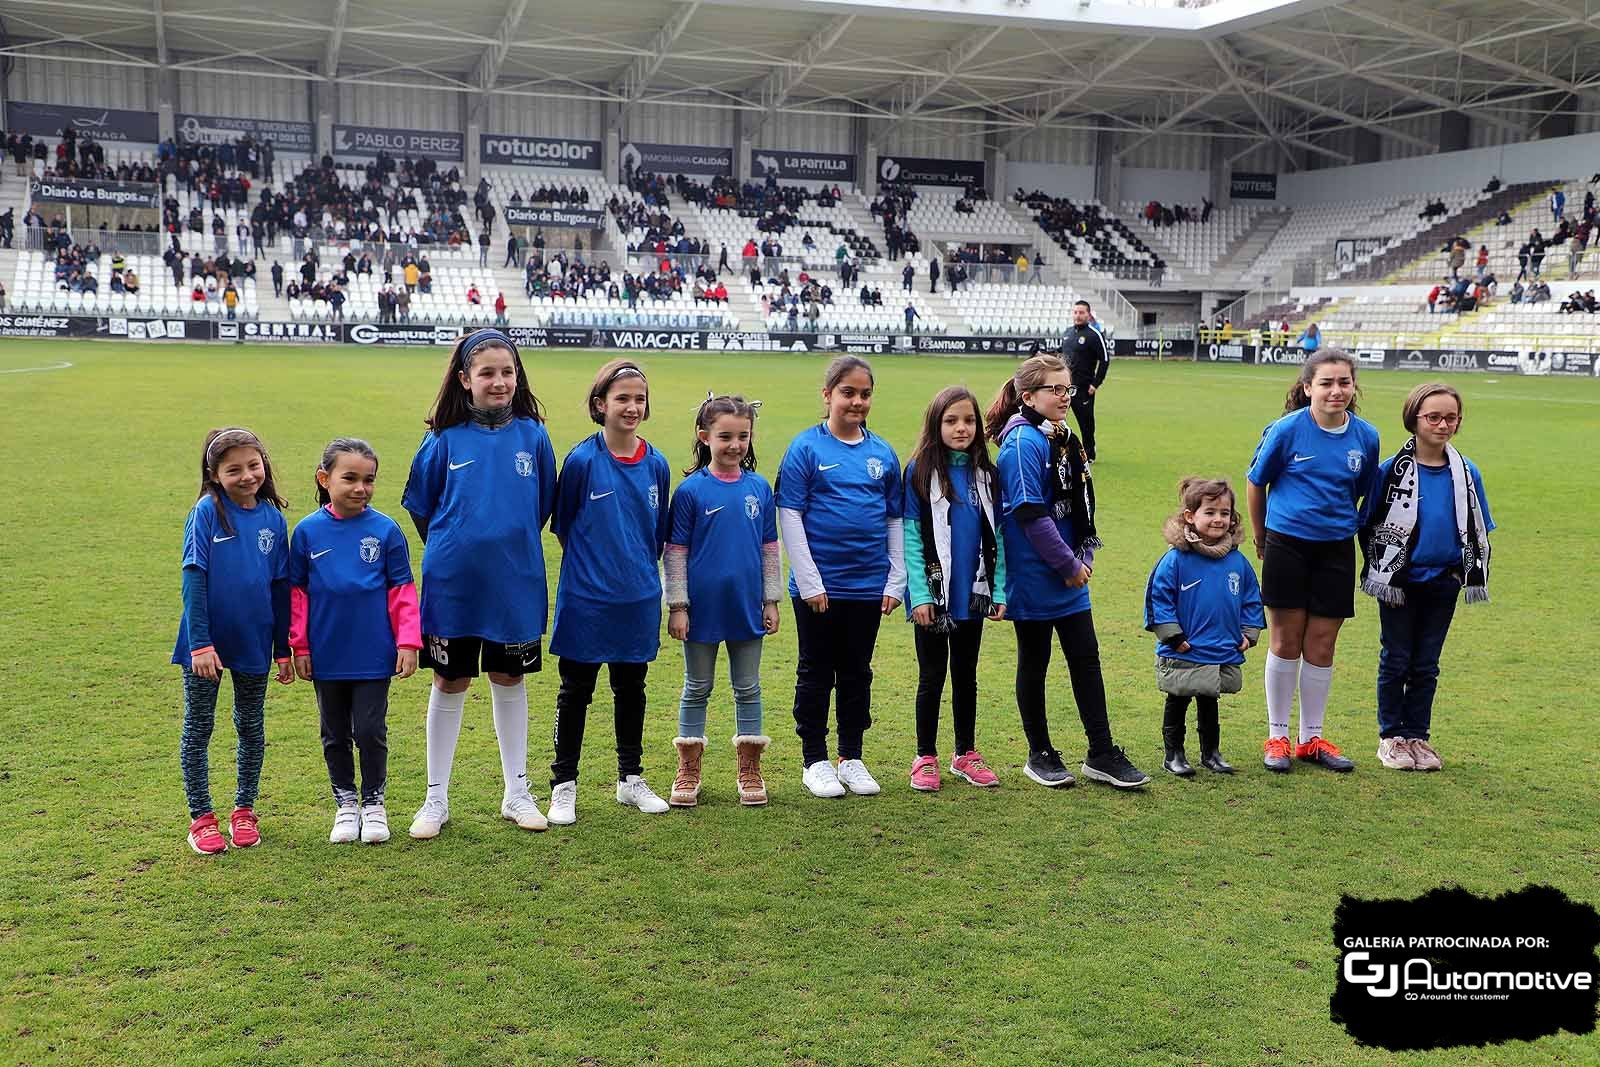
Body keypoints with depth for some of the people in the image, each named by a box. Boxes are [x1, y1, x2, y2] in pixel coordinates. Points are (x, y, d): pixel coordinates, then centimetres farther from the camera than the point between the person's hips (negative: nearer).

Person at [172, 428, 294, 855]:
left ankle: (244, 810, 27)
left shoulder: (273, 519, 1)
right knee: (198, 728, 7)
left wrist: (283, 649, 8)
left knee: (252, 728, 13)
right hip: (207, 642, -3)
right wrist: (200, 643, -18)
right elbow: (194, 579, -13)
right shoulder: (207, 512, -11)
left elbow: (281, 587, 6)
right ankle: (201, 816, 18)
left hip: (254, 642, 4)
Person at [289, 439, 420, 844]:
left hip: (374, 655, -2)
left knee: (371, 731, 3)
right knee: (335, 734, 13)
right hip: (326, 656, 2)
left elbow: (402, 590, -1)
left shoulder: (385, 530, -5)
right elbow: (296, 593, 3)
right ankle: (345, 803, 28)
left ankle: (373, 802, 21)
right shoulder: (307, 531, -3)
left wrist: (408, 643, -5)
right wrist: (299, 647, 3)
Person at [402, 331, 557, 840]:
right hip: (452, 583, -1)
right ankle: (436, 799, 19)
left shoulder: (533, 435, -2)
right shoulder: (444, 439, -6)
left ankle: (517, 793, 24)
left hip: (515, 583, 1)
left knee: (510, 681, 12)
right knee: (449, 685, 8)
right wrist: (451, 549, 11)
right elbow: (420, 505, 6)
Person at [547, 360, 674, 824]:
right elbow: (562, 524, 0)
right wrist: (592, 562, 6)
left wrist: (642, 571, 12)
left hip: (639, 599, 4)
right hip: (586, 598, -3)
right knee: (576, 691, 7)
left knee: (631, 689, 14)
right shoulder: (582, 459, -11)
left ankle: (631, 779, 27)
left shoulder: (656, 464, 0)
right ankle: (563, 785, 18)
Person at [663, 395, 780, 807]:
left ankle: (749, 772, 21)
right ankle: (688, 773, 19)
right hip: (702, 607, -3)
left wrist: (771, 600, 6)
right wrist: (677, 606, -8)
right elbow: (675, 552, -6)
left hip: (747, 607, 3)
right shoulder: (690, 490, -7)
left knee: (747, 688, 11)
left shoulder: (759, 489, 2)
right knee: (697, 688, 10)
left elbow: (770, 548, 8)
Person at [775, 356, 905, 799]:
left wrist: (896, 580, 5)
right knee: (816, 674, 8)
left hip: (868, 586, 4)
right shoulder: (806, 447, -7)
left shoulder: (882, 453, 5)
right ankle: (815, 760, 19)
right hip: (818, 586, -4)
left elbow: (895, 519, 11)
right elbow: (789, 516, -9)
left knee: (857, 674, 13)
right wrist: (809, 582, -13)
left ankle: (852, 758, 25)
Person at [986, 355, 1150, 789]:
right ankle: (1040, 755, 19)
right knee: (1034, 663, 6)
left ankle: (1101, 754, 18)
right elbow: (1030, 514, -21)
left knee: (1086, 659, 10)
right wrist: (1069, 564, -15)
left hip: (1070, 575, 8)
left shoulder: (1065, 439, 10)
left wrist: (1085, 555, 4)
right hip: (1033, 577, -8)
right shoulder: (1023, 442, -16)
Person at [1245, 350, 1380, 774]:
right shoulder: (1287, 429, -11)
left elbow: (1364, 494, 13)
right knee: (1287, 639, 3)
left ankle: (1312, 738, 20)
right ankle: (1277, 736, 16)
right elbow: (1256, 484, 1)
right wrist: (1261, 538, 9)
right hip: (1287, 544, -3)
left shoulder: (1366, 436, -1)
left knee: (1322, 644, 8)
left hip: (1336, 549, 3)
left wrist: (1347, 527, 14)